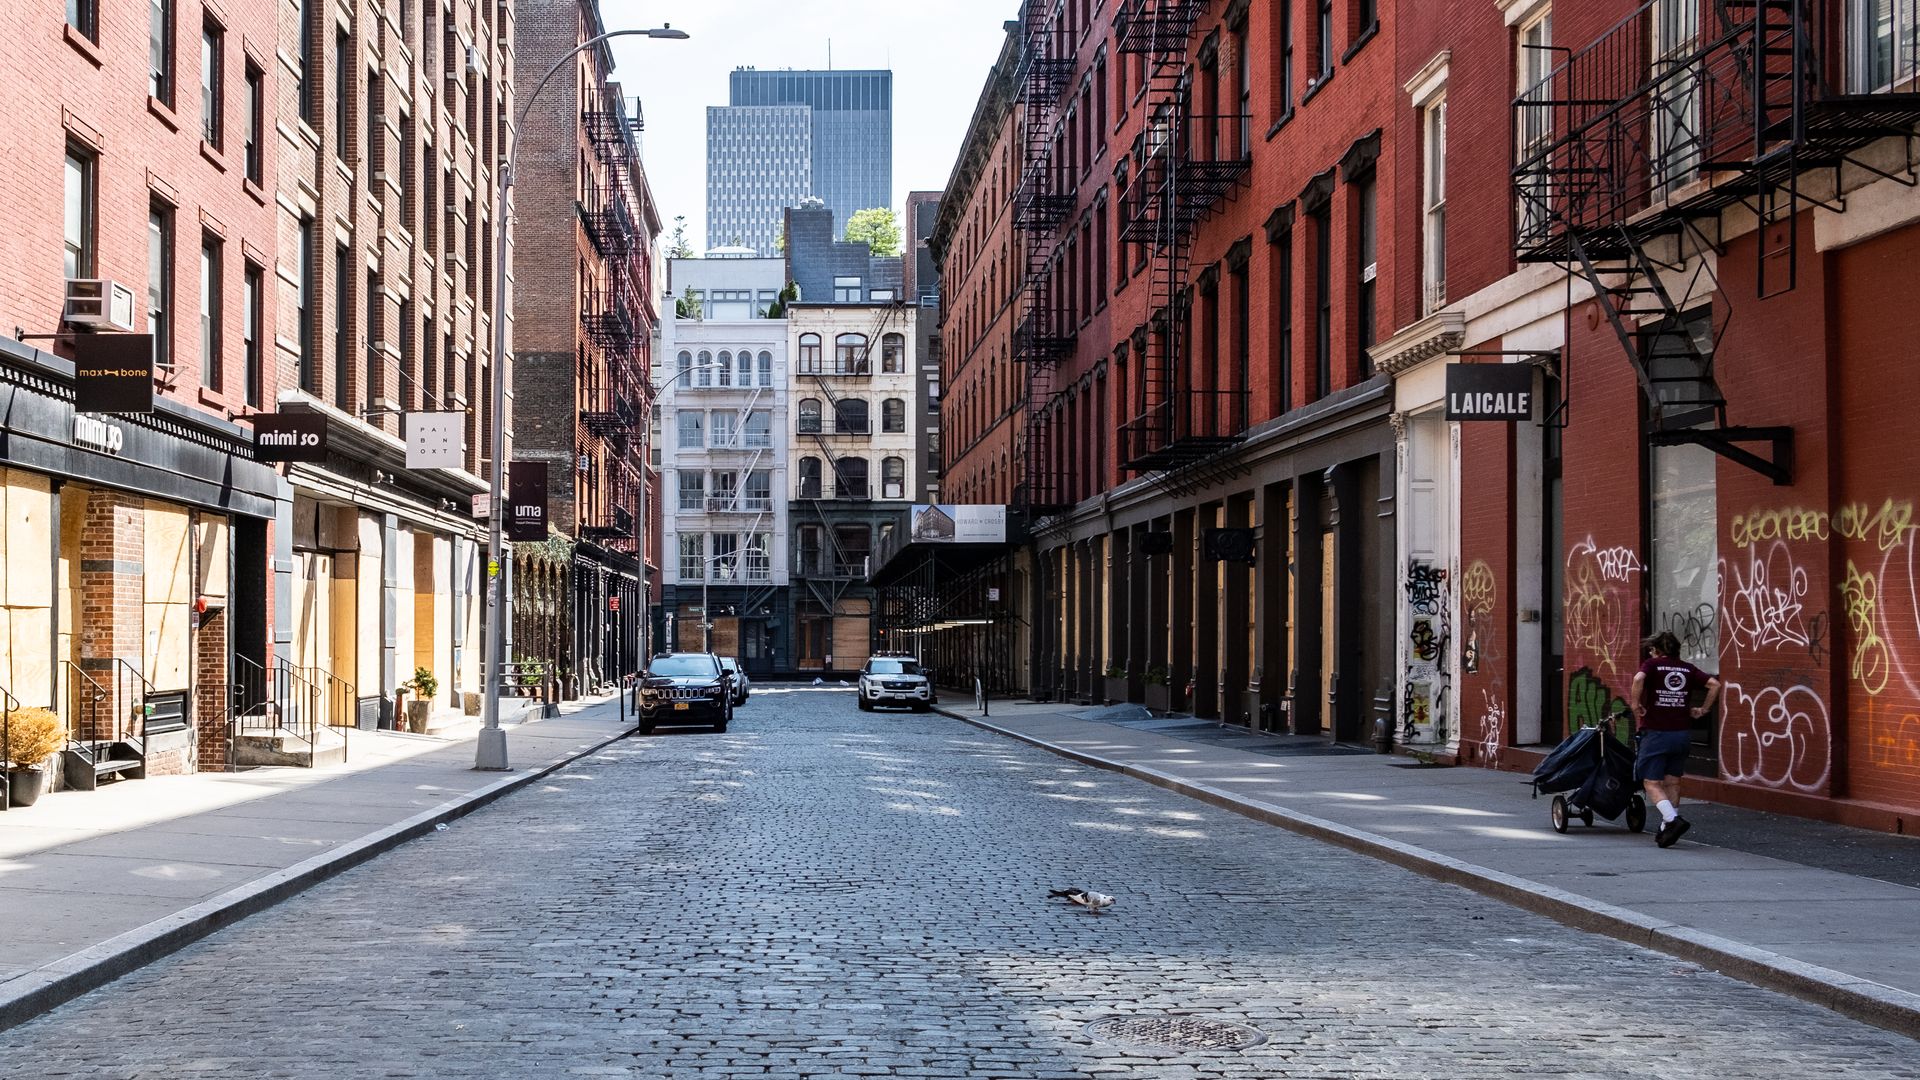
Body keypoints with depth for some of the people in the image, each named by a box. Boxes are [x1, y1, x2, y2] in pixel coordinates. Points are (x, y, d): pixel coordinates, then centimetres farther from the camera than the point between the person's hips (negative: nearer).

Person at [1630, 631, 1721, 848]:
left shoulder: (1651, 664, -1)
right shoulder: (1688, 669, 11)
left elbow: (1639, 679, -23)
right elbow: (1715, 684, 2)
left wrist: (1636, 706, -13)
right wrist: (1703, 710, 8)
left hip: (1656, 732, -5)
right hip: (1683, 733, 5)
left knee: (1651, 783, -1)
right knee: (1672, 782, 15)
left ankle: (1673, 820, -20)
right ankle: (1666, 829, 17)